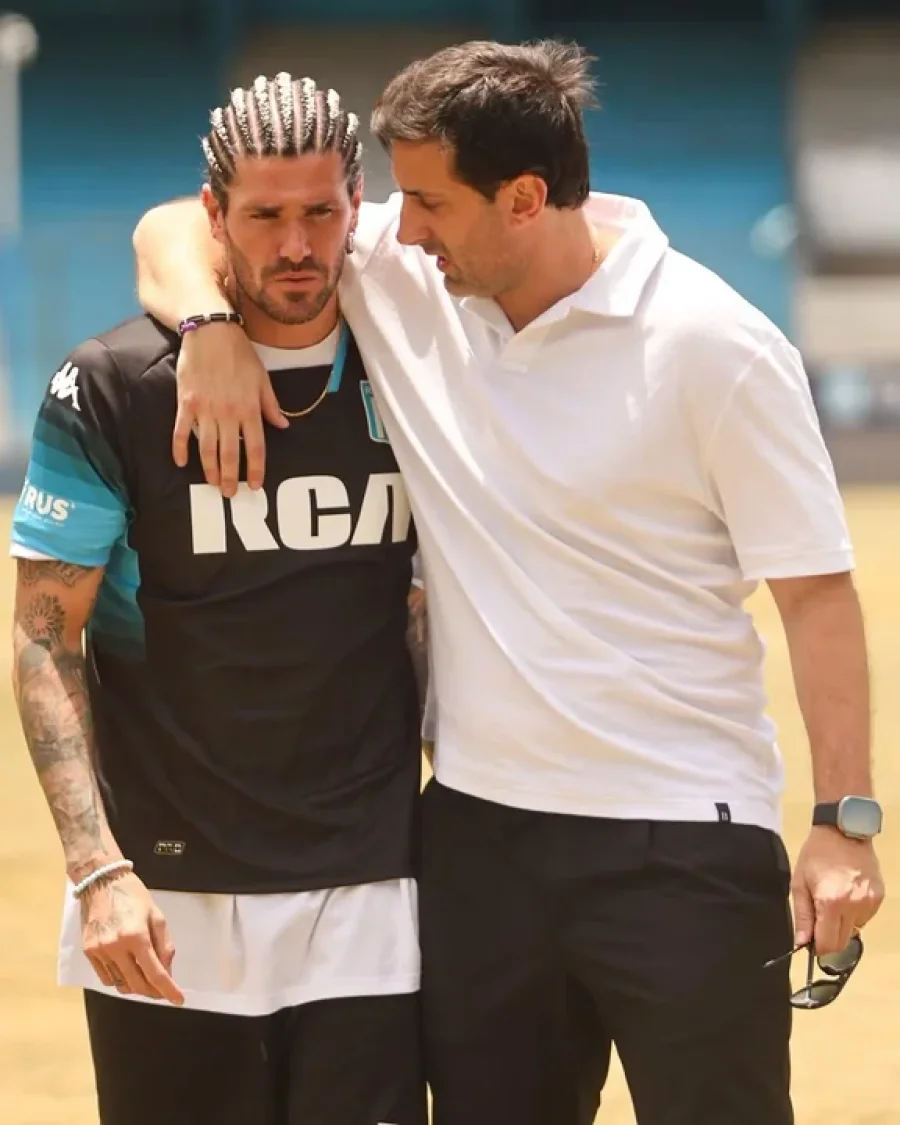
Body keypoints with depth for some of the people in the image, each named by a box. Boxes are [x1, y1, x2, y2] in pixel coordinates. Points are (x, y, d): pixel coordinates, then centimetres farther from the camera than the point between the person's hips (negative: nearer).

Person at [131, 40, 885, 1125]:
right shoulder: (402, 276, 2)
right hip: (476, 829, 5)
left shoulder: (715, 345, -11)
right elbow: (176, 230, 10)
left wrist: (845, 821, -13)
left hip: (682, 840, -5)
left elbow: (814, 587, -8)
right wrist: (210, 326, -12)